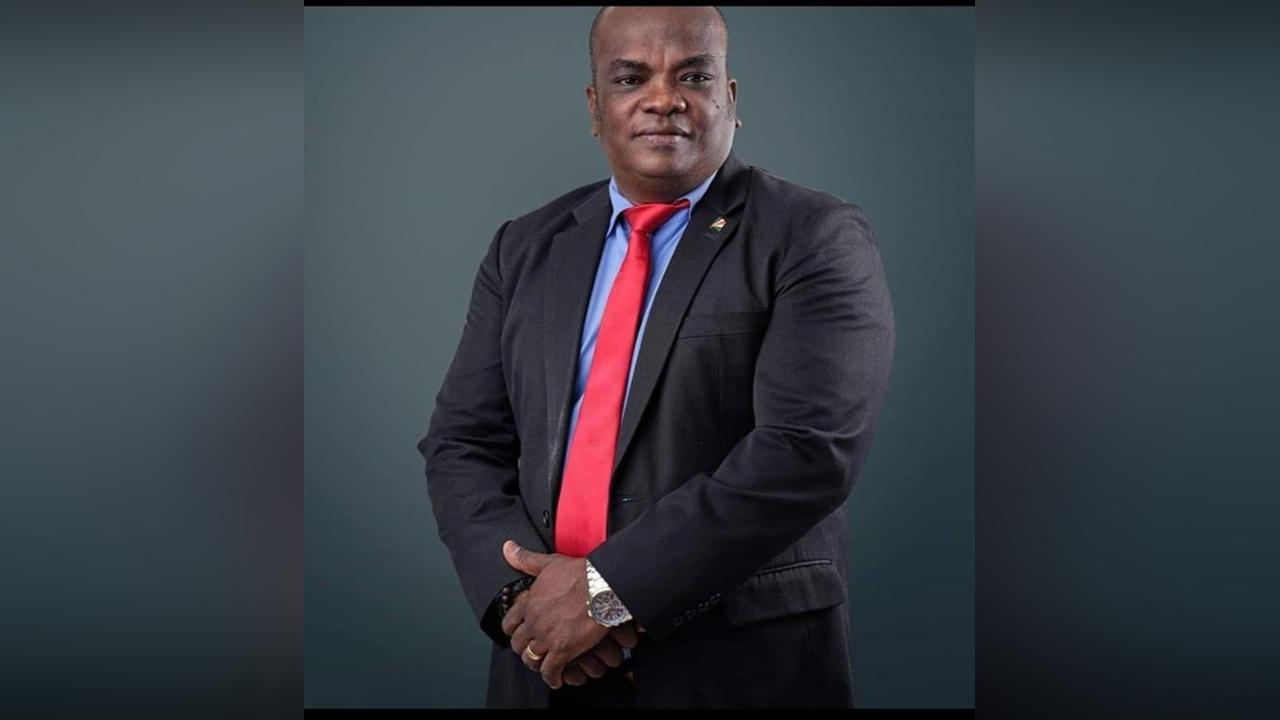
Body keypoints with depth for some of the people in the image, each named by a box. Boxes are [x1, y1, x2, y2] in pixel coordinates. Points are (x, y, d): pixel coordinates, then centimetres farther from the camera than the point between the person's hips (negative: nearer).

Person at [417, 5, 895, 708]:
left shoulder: (817, 239, -7)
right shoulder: (525, 248, 7)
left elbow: (810, 448, -18)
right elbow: (461, 443, 5)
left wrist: (609, 587, -19)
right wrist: (518, 587, -12)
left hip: (743, 668, -3)